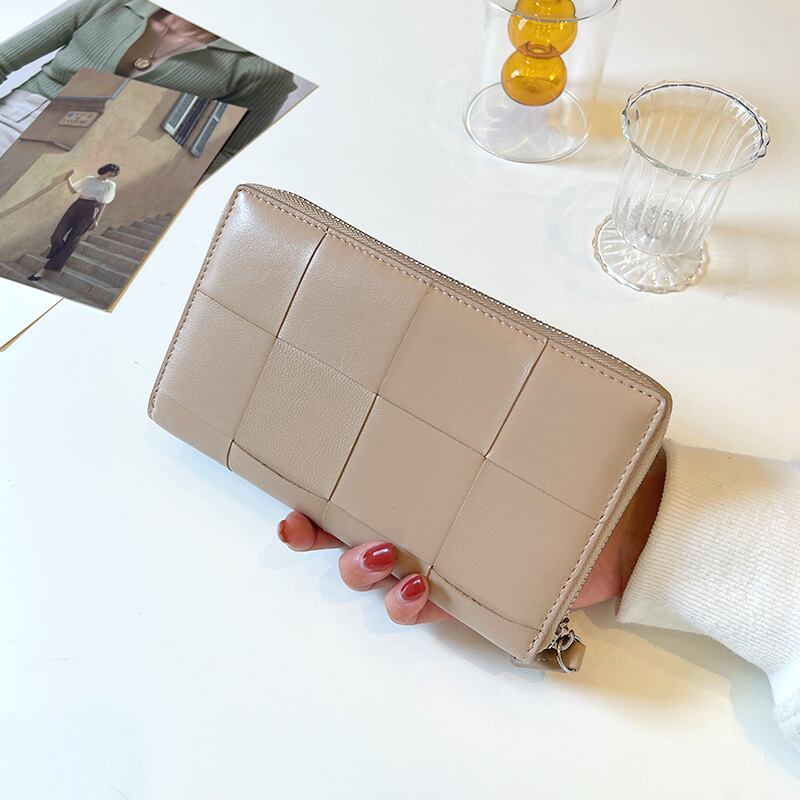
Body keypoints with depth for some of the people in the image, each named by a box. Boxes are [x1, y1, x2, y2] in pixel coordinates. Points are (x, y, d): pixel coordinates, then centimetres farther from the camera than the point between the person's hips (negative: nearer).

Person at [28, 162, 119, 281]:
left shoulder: (110, 185, 8)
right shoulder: (88, 179, 20)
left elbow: (103, 204, 2)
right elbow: (73, 190, 27)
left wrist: (96, 220, -4)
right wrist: (68, 179, 10)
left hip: (90, 211, -4)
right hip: (76, 206, 4)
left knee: (71, 242, -8)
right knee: (57, 237, -10)